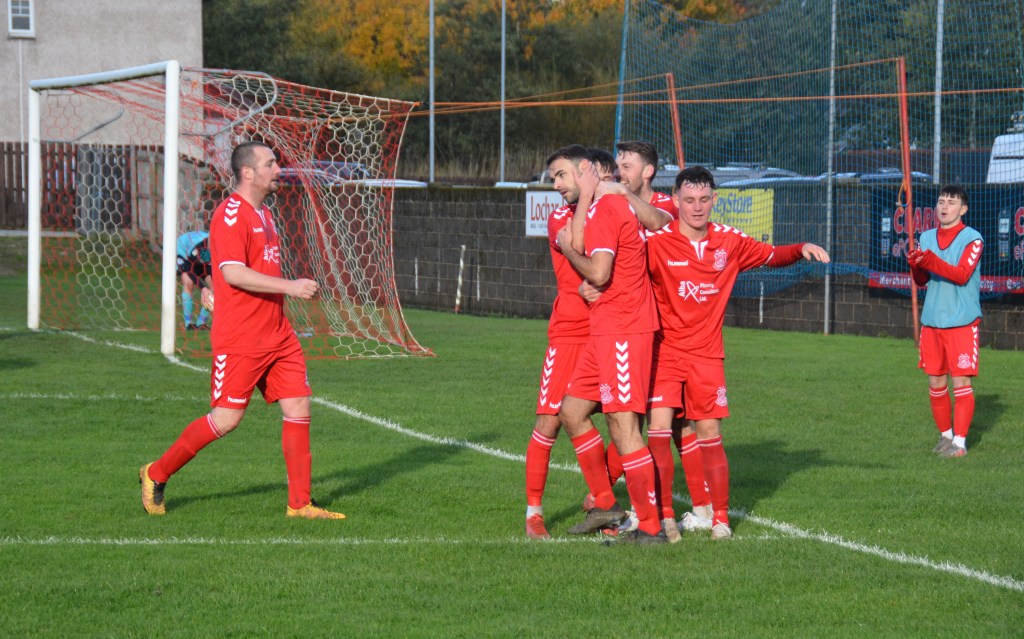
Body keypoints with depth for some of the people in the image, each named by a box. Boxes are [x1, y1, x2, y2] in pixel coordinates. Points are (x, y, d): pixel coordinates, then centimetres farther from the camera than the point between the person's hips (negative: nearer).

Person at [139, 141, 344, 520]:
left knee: (298, 409, 1)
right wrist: (288, 286, -26)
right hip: (240, 341, -9)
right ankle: (156, 475, 11)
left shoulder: (263, 215, 18)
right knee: (226, 420, -6)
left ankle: (299, 503, 6)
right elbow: (233, 273, -23)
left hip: (278, 337, 9)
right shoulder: (230, 215, -13)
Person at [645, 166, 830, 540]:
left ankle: (720, 518, 14)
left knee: (709, 436, 2)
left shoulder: (729, 241, 4)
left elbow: (770, 256, 20)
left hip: (706, 354, 3)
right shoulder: (657, 242, -10)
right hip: (665, 351, -3)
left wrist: (802, 250, 3)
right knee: (659, 429, -13)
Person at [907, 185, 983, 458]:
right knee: (935, 382, 8)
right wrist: (916, 265, -13)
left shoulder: (972, 239, -6)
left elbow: (962, 275, -18)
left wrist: (931, 261, -28)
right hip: (932, 320, 5)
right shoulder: (927, 238, 10)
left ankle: (959, 441, -3)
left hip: (961, 321, -5)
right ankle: (945, 434, 22)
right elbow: (921, 281, 9)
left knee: (961, 381, -6)